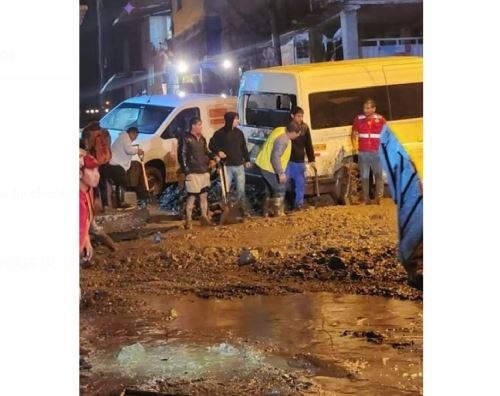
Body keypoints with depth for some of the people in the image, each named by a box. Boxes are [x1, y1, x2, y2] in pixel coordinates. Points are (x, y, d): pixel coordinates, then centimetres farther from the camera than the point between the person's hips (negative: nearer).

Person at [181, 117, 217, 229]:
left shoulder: (202, 139, 13)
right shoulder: (186, 139, -10)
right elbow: (183, 156, -12)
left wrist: (212, 158, 4)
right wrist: (187, 171, -16)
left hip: (204, 171, 7)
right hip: (193, 173, -7)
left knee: (204, 195, 13)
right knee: (191, 196, -5)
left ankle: (204, 217, 24)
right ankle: (188, 220, 1)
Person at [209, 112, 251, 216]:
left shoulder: (239, 133, 8)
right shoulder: (220, 133, -5)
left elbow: (244, 147, 15)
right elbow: (211, 145, -1)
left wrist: (247, 160, 12)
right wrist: (218, 151, -18)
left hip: (239, 165, 4)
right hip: (227, 166, -4)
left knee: (241, 189, 8)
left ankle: (243, 209, 16)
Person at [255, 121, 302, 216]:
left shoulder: (281, 130, 3)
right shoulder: (282, 139, -28)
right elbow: (275, 157, -31)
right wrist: (281, 173, -28)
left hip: (265, 165, 10)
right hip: (270, 168, -10)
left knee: (270, 189, 20)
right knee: (280, 189, 1)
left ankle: (267, 212, 29)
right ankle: (278, 214, 8)